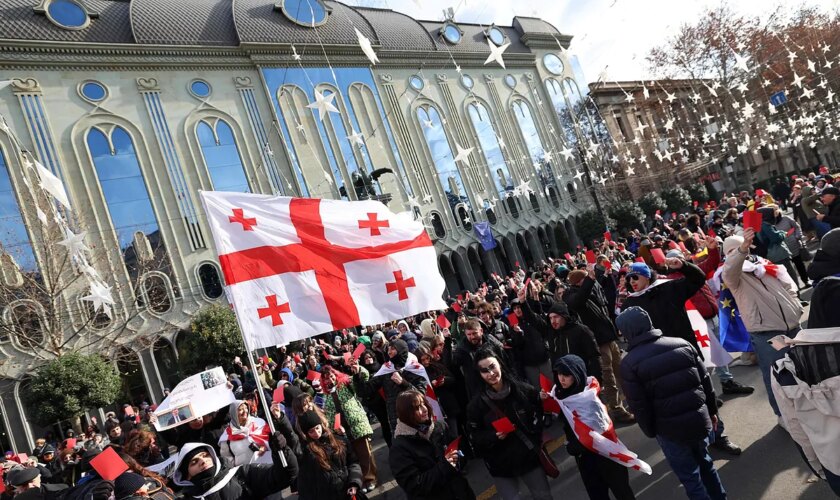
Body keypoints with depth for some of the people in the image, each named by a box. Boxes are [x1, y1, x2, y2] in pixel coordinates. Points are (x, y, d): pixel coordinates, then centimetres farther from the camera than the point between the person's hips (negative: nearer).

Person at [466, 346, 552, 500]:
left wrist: (536, 441, -1)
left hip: (530, 457, 2)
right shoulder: (476, 403, -13)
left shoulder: (524, 390, -11)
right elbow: (474, 437, -6)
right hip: (501, 465, -1)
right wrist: (494, 436, -23)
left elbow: (539, 415, 4)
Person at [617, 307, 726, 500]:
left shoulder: (629, 363, -14)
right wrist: (712, 410, 17)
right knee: (704, 462, 28)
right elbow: (705, 380, 5)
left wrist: (650, 431, 4)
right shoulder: (682, 344, -1)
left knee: (690, 476, 13)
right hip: (699, 419, 5)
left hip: (670, 429, -5)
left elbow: (638, 405, -11)